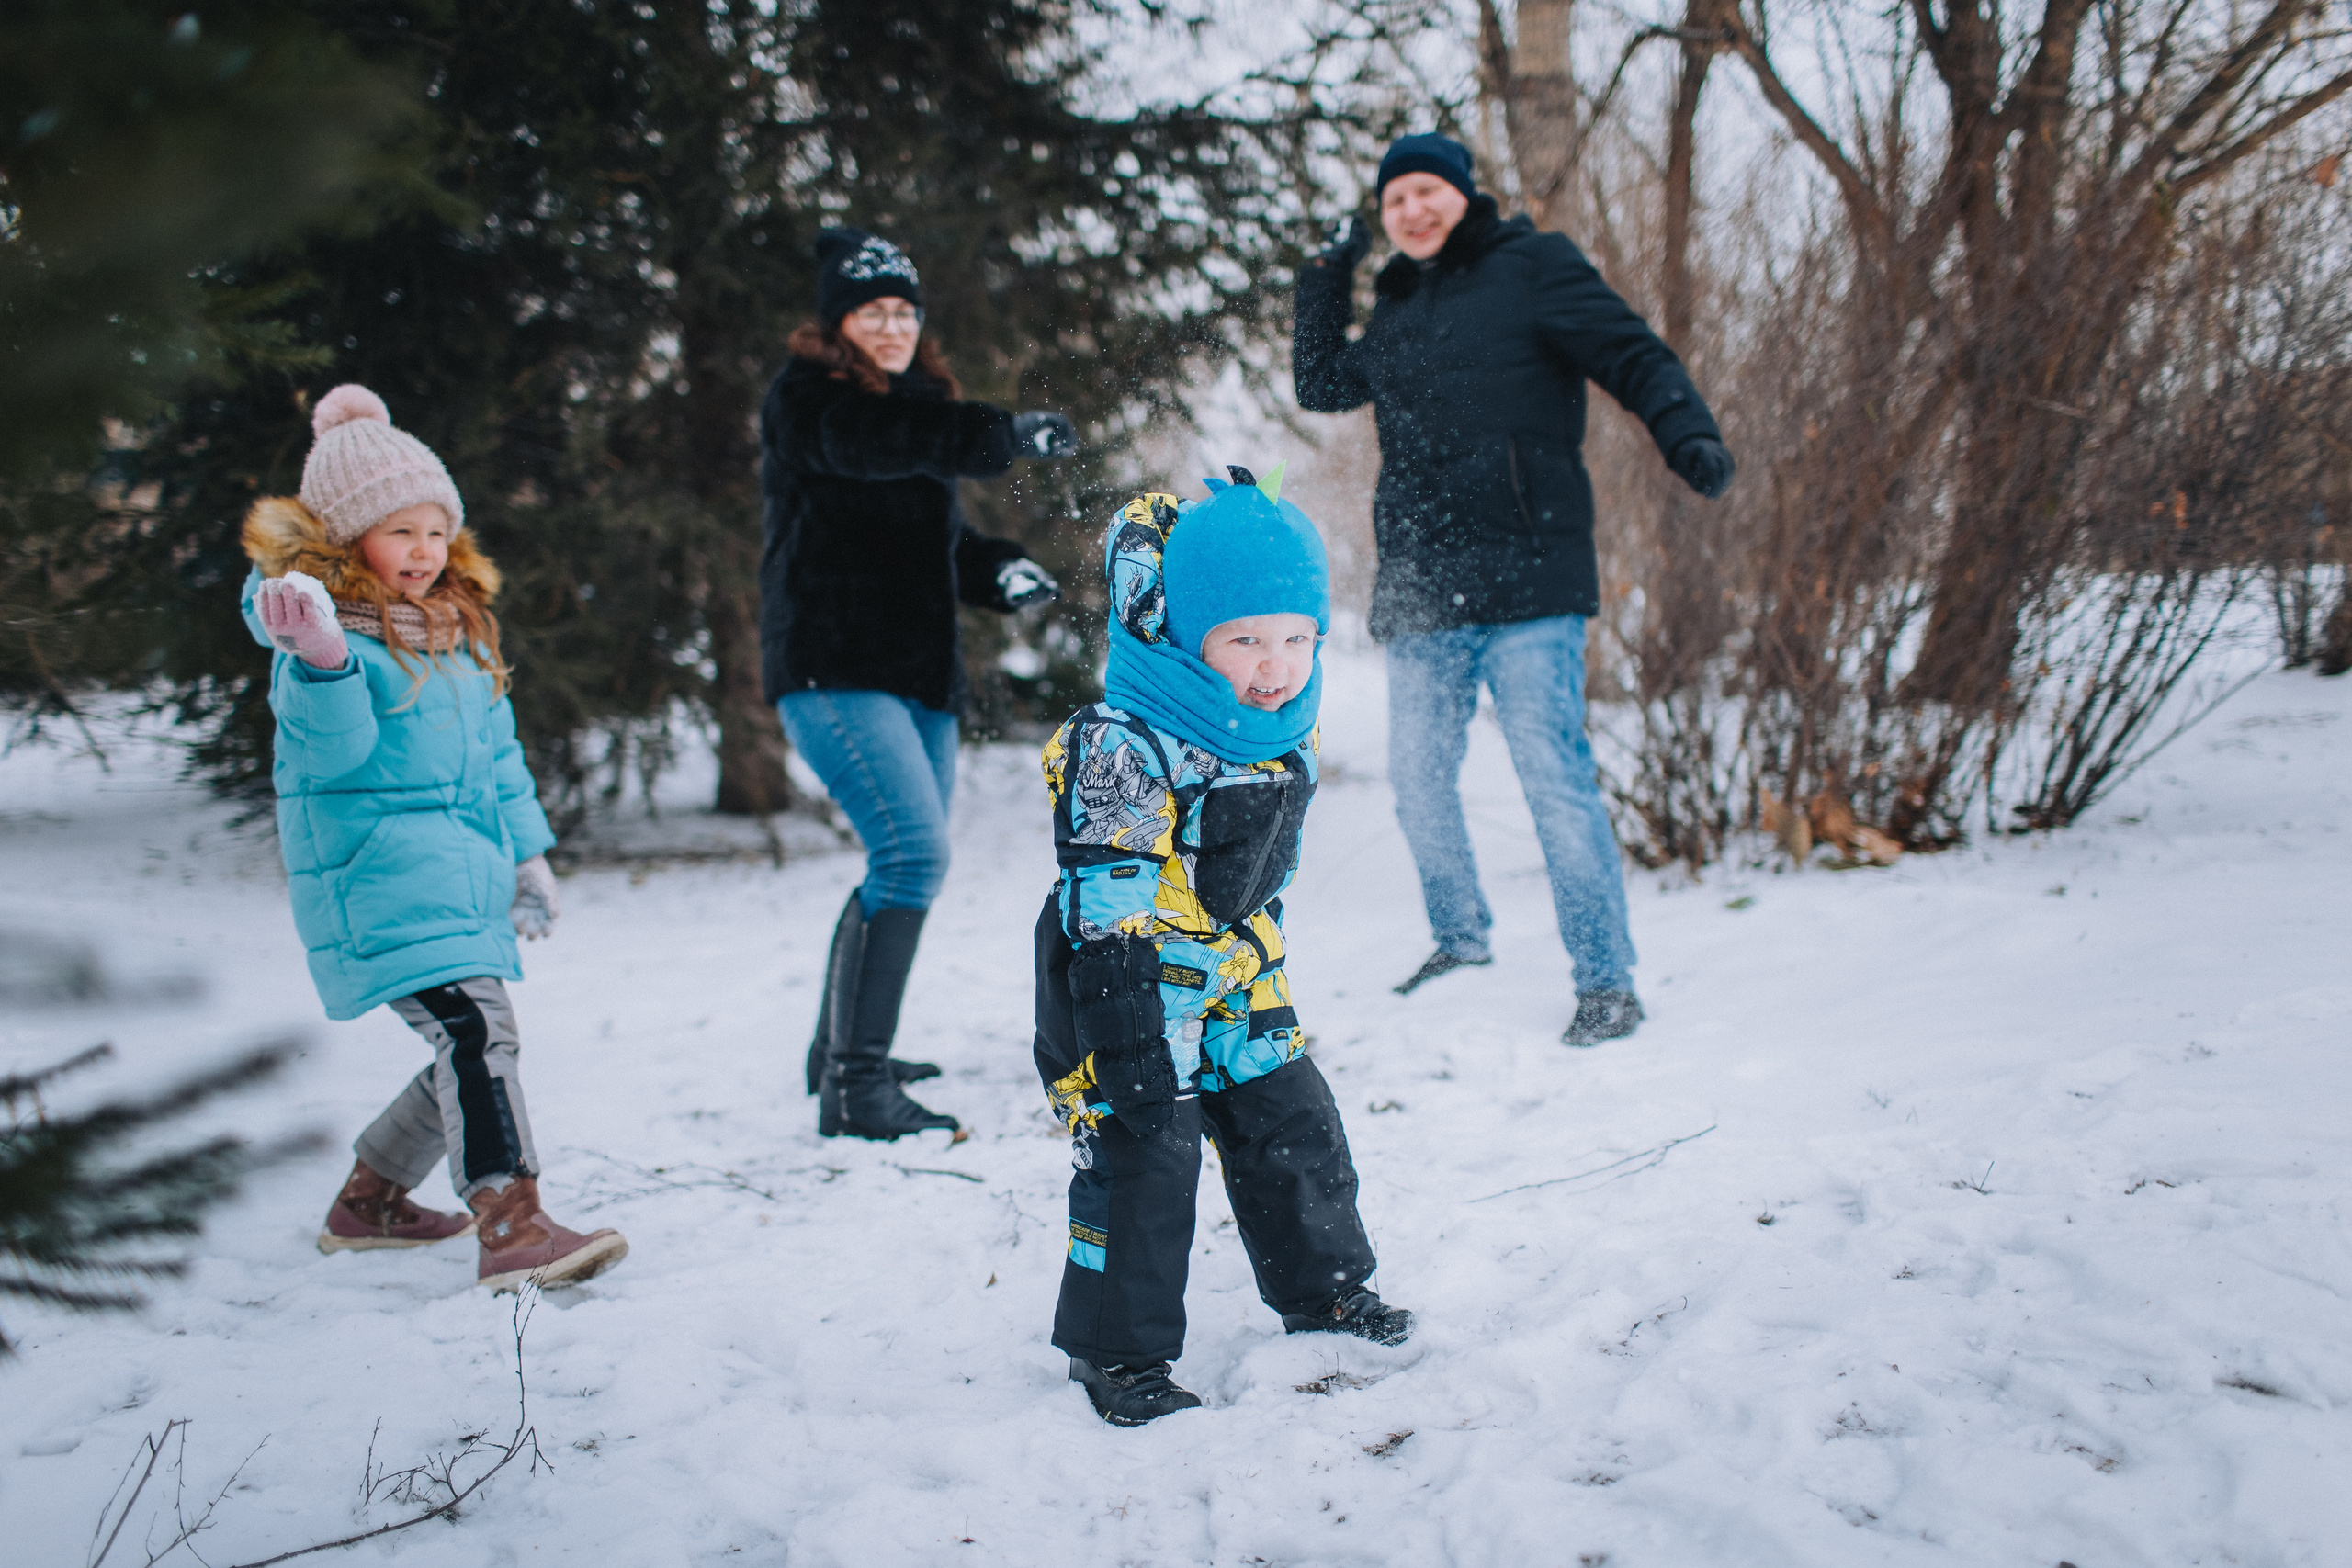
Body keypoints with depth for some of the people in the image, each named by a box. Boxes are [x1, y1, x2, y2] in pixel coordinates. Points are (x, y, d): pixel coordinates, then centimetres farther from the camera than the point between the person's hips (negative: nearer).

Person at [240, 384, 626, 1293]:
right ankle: (509, 1228, -29)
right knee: (475, 1025, -24)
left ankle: (367, 1201, 31)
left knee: (474, 1049, 13)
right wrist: (323, 662, -38)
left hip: (461, 863, 9)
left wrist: (527, 851, 22)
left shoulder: (458, 626, 16)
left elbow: (496, 746, 23)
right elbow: (336, 751, -21)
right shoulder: (322, 625, -8)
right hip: (375, 866, -9)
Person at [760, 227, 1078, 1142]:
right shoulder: (806, 401, -5)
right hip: (834, 669, -9)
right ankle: (854, 1089, -18)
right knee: (913, 854, -20)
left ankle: (839, 1049, 32)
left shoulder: (915, 401, 19)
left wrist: (998, 569, 1)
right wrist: (1003, 436, -37)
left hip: (917, 673, 9)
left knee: (910, 863, 16)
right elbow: (880, 444, -28)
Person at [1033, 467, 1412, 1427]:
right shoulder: (1121, 750, -26)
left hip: (1232, 984, 8)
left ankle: (1324, 1287, 36)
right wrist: (1131, 1043, -27)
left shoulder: (1278, 743, 1)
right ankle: (1118, 1348, 9)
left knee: (1292, 1126, 15)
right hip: (1129, 989, -8)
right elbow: (1105, 915, -26)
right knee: (1141, 1159, -6)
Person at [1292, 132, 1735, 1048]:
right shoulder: (1397, 310, 19)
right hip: (1420, 593, 6)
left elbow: (1633, 357, -5)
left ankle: (1606, 981, -4)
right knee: (1418, 782, 12)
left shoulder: (1532, 267, 2)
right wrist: (1325, 280, 20)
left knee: (1554, 776, -10)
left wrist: (1688, 436, -23)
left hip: (1525, 586, -6)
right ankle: (1460, 939, 31)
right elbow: (1321, 387, 30)